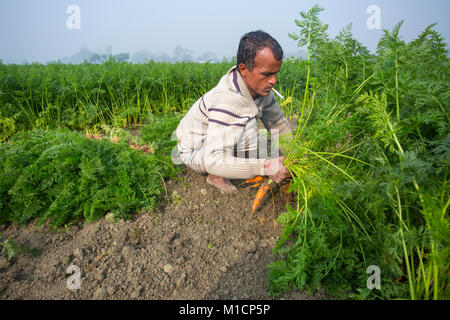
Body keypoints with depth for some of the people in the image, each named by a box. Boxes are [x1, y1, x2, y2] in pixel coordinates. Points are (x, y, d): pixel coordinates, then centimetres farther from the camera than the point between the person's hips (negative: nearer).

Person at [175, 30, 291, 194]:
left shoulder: (258, 84, -12)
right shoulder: (227, 101, -38)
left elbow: (278, 120, 4)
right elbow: (214, 161, -43)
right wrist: (265, 167, -42)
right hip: (195, 153, -9)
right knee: (247, 126, -31)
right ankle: (216, 177, -10)